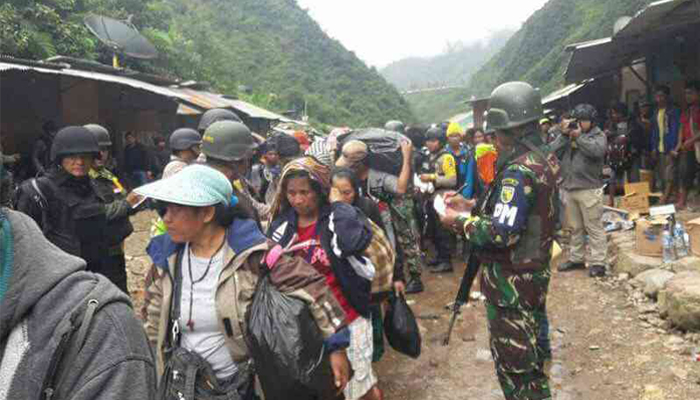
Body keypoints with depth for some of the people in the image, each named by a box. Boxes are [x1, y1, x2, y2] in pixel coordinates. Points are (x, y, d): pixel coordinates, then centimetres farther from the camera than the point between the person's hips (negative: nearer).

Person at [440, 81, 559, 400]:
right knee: (531, 347, 26)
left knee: (512, 360, 5)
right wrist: (473, 206, 6)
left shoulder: (519, 170, -25)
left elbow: (501, 234, -28)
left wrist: (460, 221, -15)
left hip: (512, 280, -10)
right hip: (535, 273, 10)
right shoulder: (542, 159, 5)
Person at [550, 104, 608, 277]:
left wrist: (579, 137, -15)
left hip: (589, 189, -5)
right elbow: (552, 151, 2)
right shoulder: (568, 134, 13)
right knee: (574, 227, 14)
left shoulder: (598, 135, 1)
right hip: (568, 188, 5)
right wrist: (563, 135, -8)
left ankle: (597, 262, 1)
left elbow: (598, 151, -21)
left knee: (594, 227, -3)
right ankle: (576, 258, 24)